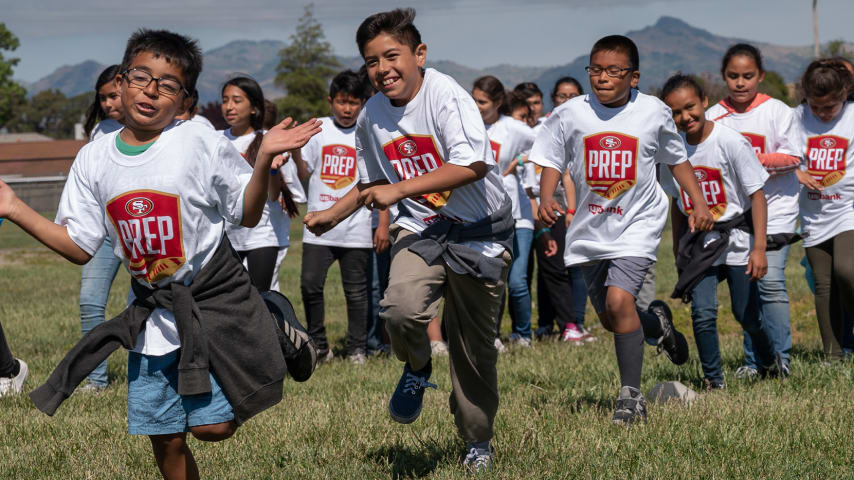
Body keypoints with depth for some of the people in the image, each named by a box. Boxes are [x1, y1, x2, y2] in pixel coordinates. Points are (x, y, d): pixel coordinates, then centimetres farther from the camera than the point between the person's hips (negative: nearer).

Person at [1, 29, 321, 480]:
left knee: (212, 426, -9)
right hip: (152, 315, 4)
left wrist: (264, 157, -20)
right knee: (164, 438, 6)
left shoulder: (201, 142, -10)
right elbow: (80, 247, 3)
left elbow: (247, 214, -3)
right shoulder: (94, 159, 0)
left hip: (214, 297, -4)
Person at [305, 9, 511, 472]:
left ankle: (477, 441, 30)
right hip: (421, 228, 3)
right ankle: (417, 368, 6)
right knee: (401, 305, -28)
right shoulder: (371, 117, 1)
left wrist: (399, 190, -29)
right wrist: (331, 215, 6)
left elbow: (473, 165, -29)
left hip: (479, 231, -3)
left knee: (474, 345, 6)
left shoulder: (445, 95, -18)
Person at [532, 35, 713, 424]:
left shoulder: (653, 112, -6)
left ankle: (631, 394, -10)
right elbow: (552, 162, 2)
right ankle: (656, 322, 46)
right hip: (591, 228, 3)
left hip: (637, 224, -3)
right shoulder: (570, 114, -6)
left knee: (618, 301, -22)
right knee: (610, 318, 11)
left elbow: (677, 159, 9)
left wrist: (698, 202, 2)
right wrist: (546, 199, -16)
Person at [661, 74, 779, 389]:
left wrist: (759, 247, -17)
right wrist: (677, 252, 17)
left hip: (736, 239, -3)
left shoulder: (731, 142, -14)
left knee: (746, 315, 2)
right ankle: (713, 380, 2)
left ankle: (769, 363, 31)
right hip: (698, 244, 3)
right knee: (703, 312, -12)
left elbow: (757, 195, -12)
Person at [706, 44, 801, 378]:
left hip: (774, 208, -3)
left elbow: (792, 156, -7)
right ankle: (753, 361, 13)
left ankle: (779, 358, -5)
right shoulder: (713, 117, 4)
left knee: (770, 280, -12)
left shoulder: (777, 111, -3)